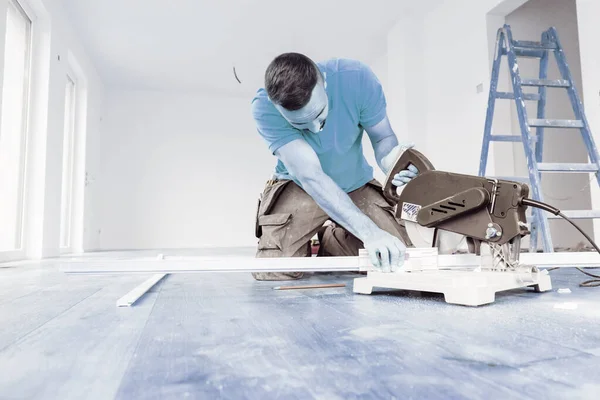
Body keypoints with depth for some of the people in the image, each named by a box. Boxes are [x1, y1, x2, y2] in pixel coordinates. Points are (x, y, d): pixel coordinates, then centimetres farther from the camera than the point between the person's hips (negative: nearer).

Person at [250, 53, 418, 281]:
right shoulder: (265, 108, -29)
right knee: (271, 273, -20)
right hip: (299, 187, -1)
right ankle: (305, 246, 17)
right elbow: (310, 176, -37)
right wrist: (368, 231, -46)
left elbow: (383, 137, -11)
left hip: (356, 185, 2)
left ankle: (331, 240, 17)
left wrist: (390, 162, -37)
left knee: (399, 261, -13)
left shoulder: (357, 78, -25)